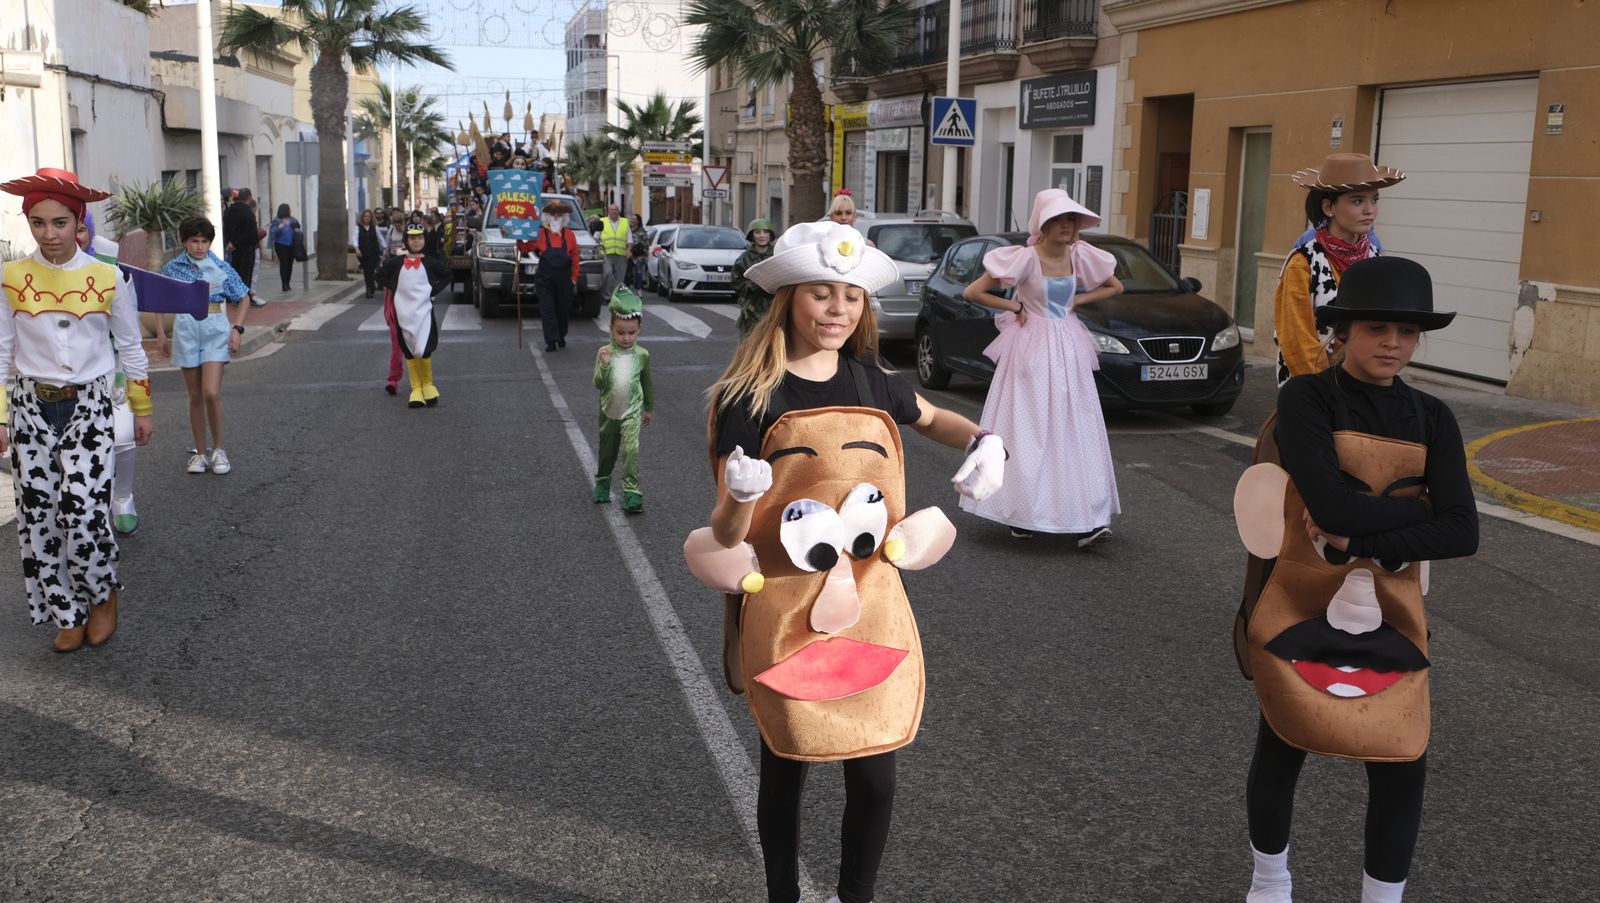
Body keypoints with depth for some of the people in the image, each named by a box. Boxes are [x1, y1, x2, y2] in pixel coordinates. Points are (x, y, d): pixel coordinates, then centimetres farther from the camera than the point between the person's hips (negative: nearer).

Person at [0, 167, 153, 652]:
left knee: (83, 511, -13)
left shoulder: (107, 277, -3)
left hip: (88, 406, -2)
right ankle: (67, 614, 17)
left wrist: (142, 410, 11)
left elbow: (129, 348, 7)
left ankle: (102, 595, 13)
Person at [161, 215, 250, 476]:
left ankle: (218, 449, 4)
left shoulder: (221, 267, 0)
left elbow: (243, 299, 8)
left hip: (215, 329, -2)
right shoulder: (173, 268, 3)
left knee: (211, 393, -13)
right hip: (185, 330, 2)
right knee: (195, 397, 7)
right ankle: (200, 452, 16)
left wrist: (237, 328, -2)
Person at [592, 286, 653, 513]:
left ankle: (632, 491, -12)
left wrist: (649, 408, 17)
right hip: (609, 411, 1)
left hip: (632, 412, -1)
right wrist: (604, 365, -31)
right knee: (607, 451, 17)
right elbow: (598, 384, -14)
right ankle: (602, 483, 40)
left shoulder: (642, 355, -4)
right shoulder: (605, 352, -9)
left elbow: (647, 384, 10)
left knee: (631, 449, -16)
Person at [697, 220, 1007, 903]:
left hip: (869, 603, 3)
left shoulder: (872, 382, 3)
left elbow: (932, 418, 25)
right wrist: (741, 496, -35)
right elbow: (725, 534, -12)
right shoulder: (751, 396, -10)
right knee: (785, 767, 13)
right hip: (786, 611, -3)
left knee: (874, 773, 6)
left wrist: (984, 443, 5)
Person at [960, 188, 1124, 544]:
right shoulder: (1026, 258, -12)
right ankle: (1023, 514, 8)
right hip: (1031, 348, -4)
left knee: (1075, 431, 0)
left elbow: (1115, 287, 18)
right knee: (1028, 431, -1)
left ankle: (1086, 520, -2)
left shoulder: (1082, 255, 1)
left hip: (1068, 349, 4)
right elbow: (972, 292, -12)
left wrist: (1076, 300, 5)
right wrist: (1014, 307, -6)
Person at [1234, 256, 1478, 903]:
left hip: (1391, 617, 3)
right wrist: (1425, 511, -15)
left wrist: (1356, 541, -19)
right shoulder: (1306, 398, -11)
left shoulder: (1432, 420, 1)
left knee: (1402, 766, 2)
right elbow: (1333, 505, -25)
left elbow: (1462, 534, -10)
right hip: (1302, 610, -3)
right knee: (1281, 753, 12)